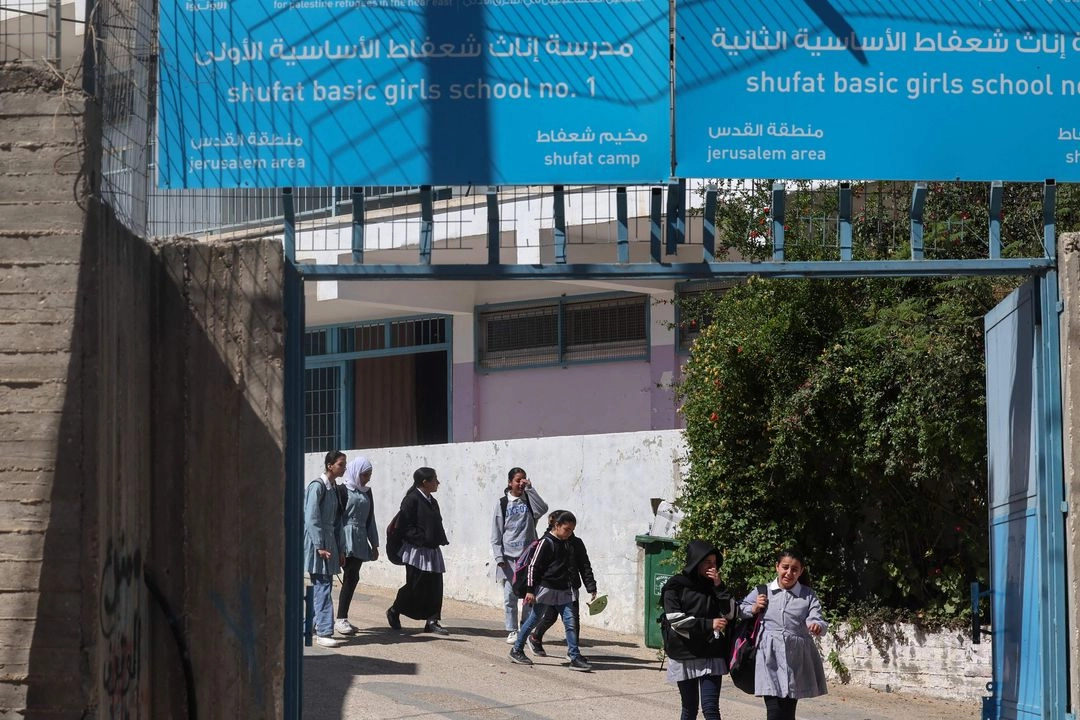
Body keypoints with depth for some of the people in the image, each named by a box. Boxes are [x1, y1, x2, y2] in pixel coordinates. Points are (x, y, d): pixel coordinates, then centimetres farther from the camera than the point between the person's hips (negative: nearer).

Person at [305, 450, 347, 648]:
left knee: (324, 586, 10)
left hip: (330, 541, 8)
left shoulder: (334, 488, 13)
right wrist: (320, 547, -19)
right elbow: (312, 518, -16)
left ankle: (312, 626, 18)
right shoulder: (317, 486, -12)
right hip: (317, 541, -8)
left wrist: (339, 550, 15)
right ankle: (324, 632, -11)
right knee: (323, 587, -10)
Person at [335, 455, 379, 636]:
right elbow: (337, 518, -9)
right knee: (351, 577, -14)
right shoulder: (343, 491, -5)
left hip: (360, 541, 7)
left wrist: (374, 544, 20)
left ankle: (343, 619, 9)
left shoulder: (366, 492, 16)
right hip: (347, 539, -7)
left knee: (352, 579, 5)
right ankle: (341, 619, -13)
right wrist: (339, 546, -15)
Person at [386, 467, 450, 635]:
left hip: (432, 551, 8)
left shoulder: (431, 501, 15)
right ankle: (394, 612, 20)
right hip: (417, 551, -8)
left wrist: (440, 540, 8)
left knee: (435, 587, 2)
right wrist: (421, 539, -22)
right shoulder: (412, 500, -11)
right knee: (415, 586, -2)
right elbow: (405, 526, -16)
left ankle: (432, 621, 6)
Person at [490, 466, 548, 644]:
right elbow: (496, 532, 4)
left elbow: (543, 508, -14)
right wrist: (498, 556, -4)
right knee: (510, 595, 0)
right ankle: (511, 631, 7)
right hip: (508, 556, -1)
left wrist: (530, 489, -11)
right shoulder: (502, 503, 5)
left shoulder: (529, 501, 8)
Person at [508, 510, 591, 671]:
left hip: (563, 591, 6)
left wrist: (569, 585, 27)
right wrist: (530, 590, -14)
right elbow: (533, 566, -12)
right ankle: (516, 650, 19)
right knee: (534, 620, 4)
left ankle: (575, 658, -5)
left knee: (570, 622, -3)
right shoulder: (546, 542, -12)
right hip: (545, 589, -6)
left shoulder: (566, 544, 11)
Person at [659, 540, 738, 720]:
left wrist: (718, 587, -7)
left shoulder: (712, 586, 10)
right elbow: (675, 620, -11)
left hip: (711, 656, 2)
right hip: (685, 656, -2)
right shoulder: (676, 586, -2)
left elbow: (730, 613, 3)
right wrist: (709, 624, -16)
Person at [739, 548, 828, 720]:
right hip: (770, 659, -1)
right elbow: (739, 610, 19)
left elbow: (818, 620, -9)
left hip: (796, 660, 1)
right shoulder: (762, 592, 6)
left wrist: (818, 626, -32)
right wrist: (754, 609, -1)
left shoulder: (808, 596, 4)